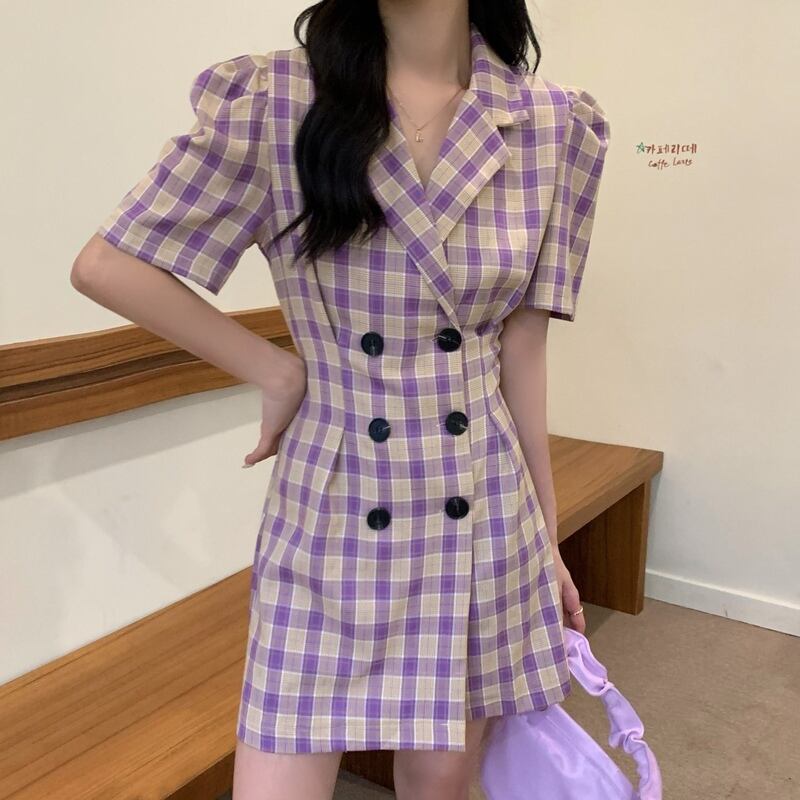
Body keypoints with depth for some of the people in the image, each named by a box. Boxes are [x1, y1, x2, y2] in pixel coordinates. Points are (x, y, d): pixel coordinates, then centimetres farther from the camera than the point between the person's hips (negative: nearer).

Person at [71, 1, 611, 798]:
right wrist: (279, 372, -6)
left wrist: (547, 537, 9)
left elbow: (522, 353, 4)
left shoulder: (553, 125, -1)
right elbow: (106, 265, -3)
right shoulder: (274, 99, -8)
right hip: (331, 519, -2)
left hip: (484, 521, 3)